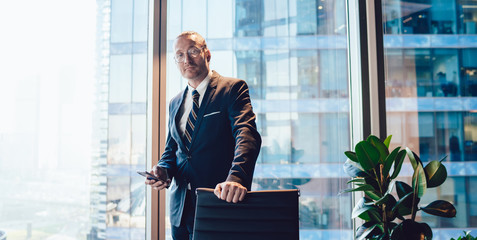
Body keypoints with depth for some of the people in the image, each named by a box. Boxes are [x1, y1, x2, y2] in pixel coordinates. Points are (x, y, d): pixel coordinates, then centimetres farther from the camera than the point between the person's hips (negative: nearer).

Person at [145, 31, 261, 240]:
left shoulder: (232, 89, -5)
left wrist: (236, 177, -37)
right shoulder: (175, 103, 14)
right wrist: (163, 170, -4)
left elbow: (247, 135, -20)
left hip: (220, 200, -5)